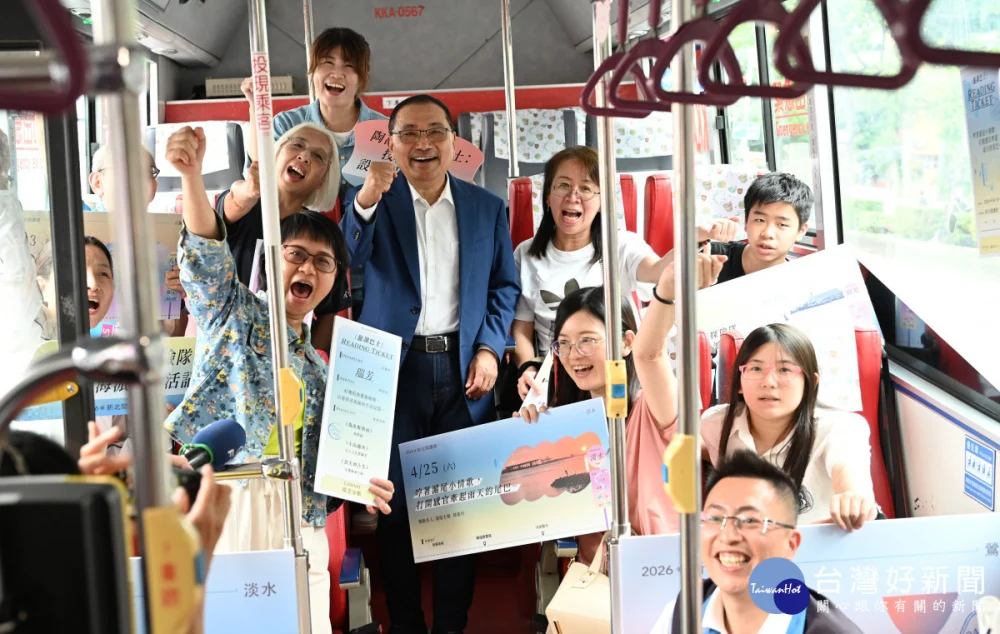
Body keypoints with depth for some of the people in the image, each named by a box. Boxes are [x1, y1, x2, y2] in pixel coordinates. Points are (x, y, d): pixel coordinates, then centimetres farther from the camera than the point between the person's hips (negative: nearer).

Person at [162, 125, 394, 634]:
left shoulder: (317, 370, 21)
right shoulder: (233, 313, 10)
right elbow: (207, 252, -8)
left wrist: (359, 486, 1)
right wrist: (191, 174, -24)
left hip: (297, 516, 5)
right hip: (224, 499, -4)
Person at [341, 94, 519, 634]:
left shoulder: (487, 207, 9)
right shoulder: (374, 202, 4)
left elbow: (504, 285, 12)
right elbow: (349, 256, -14)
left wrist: (488, 349, -2)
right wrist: (366, 200, -33)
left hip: (463, 368, 2)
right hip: (395, 368, -1)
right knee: (396, 501, 5)